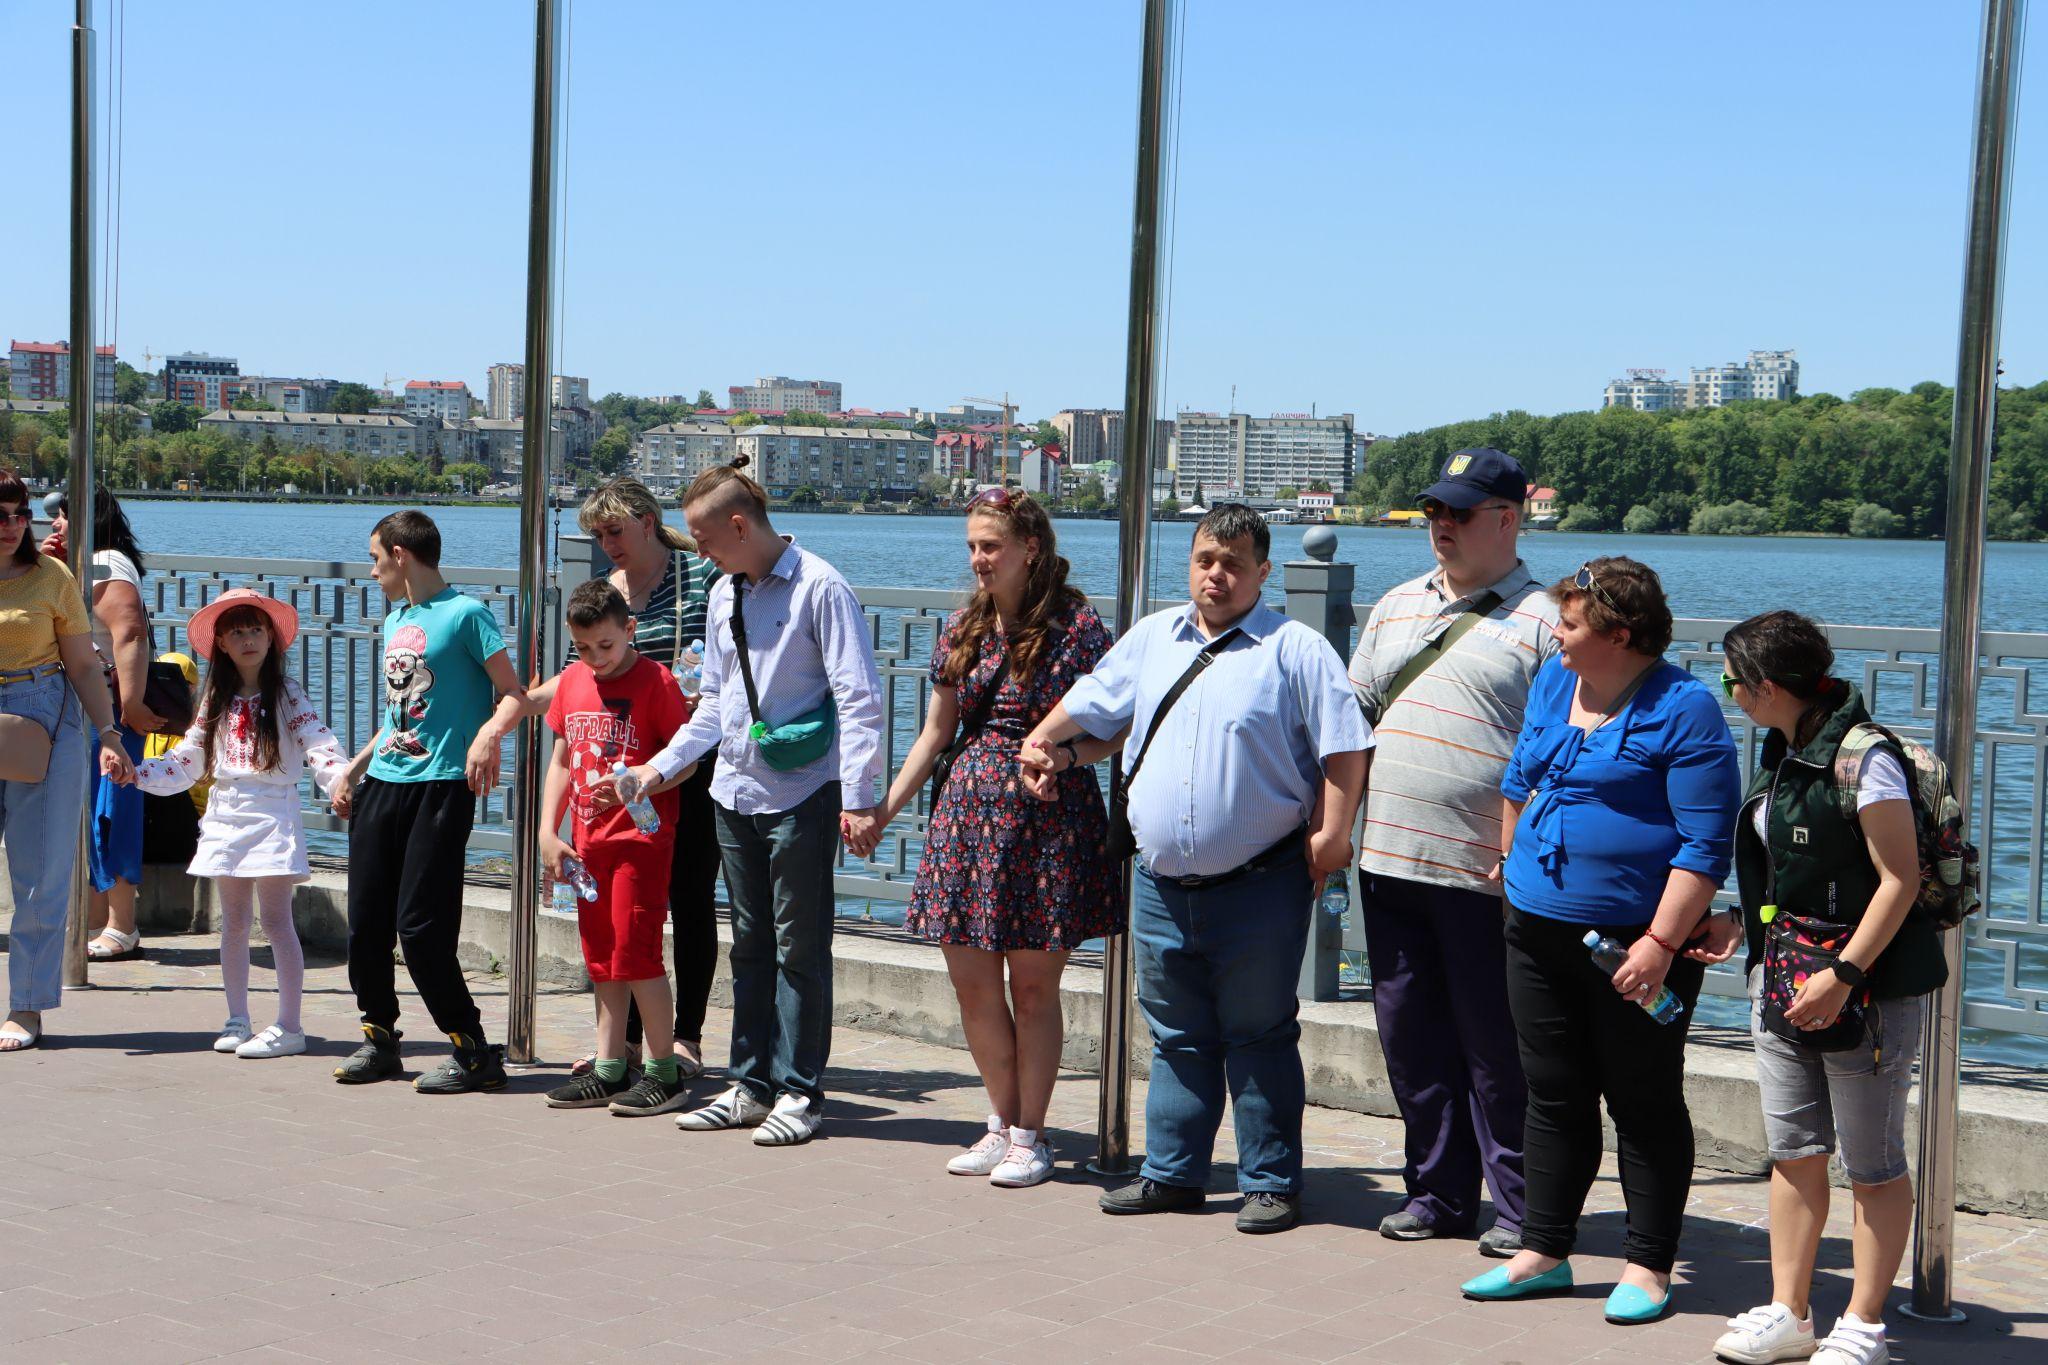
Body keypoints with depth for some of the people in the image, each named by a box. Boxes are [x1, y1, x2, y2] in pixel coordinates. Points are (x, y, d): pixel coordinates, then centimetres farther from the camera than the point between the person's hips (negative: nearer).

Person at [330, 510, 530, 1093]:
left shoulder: (465, 614, -6)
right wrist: (353, 769, 26)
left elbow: (512, 693, -9)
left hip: (440, 784, -8)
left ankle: (475, 1053, -1)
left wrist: (488, 735, -28)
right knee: (365, 923, 6)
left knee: (420, 926, -11)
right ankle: (379, 1038, 22)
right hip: (383, 782, 8)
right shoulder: (395, 620, 18)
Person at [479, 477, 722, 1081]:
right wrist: (506, 716, 0)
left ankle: (687, 1038, 12)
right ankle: (626, 1037, 15)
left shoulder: (703, 575, -2)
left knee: (690, 900, 3)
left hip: (694, 767, -4)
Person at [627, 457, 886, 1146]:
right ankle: (751, 1085, 22)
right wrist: (662, 766, 13)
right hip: (735, 794, 7)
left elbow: (859, 699, -14)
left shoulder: (819, 588, -11)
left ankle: (798, 1094, 7)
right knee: (750, 942, 13)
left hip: (800, 796, -7)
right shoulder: (724, 594, 12)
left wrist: (857, 797, -19)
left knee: (799, 947, -1)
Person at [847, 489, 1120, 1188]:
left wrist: (1065, 752, -23)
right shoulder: (962, 629, 10)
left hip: (1047, 817, -5)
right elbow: (935, 734, 15)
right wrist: (881, 811, 12)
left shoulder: (1076, 626, -6)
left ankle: (1030, 1133, 13)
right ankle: (1004, 1122, 21)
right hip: (968, 811, 5)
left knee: (1032, 986, 1)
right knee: (972, 984, 6)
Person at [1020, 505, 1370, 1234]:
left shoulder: (1295, 649, -5)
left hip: (1259, 889, -5)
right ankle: (1171, 1173, 22)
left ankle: (1272, 1184, 10)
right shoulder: (1152, 637, 12)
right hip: (1163, 885, 5)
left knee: (1259, 1038, 2)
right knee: (1177, 1037, 13)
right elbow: (1092, 699, 29)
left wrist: (1332, 829, -13)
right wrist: (1042, 739, 29)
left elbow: (1343, 744, -9)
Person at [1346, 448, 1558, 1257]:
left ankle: (1518, 1208, 12)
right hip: (1388, 860, 6)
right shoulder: (1395, 608, 16)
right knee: (1410, 1037, 11)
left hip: (1486, 876, -6)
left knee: (1496, 1047, 1)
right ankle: (1438, 1193, 23)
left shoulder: (1541, 621, -4)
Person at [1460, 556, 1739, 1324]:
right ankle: (1543, 1252, 23)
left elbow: (1706, 843, -17)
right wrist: (1510, 863, 30)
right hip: (1539, 933, 7)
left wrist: (1661, 944, -21)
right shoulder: (1554, 683, 9)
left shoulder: (1683, 710, -13)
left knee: (1645, 1105, 5)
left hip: (1636, 947, -7)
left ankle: (1647, 1267, 14)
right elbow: (1519, 780, 26)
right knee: (1554, 1097, 13)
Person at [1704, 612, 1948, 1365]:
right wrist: (1745, 922, 14)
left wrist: (1842, 975, -22)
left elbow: (1900, 881, -19)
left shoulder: (1863, 758, -18)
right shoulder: (1783, 752, 9)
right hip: (1785, 982, 8)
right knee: (1793, 1153, 12)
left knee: (1872, 1165, 4)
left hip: (1867, 989, -8)